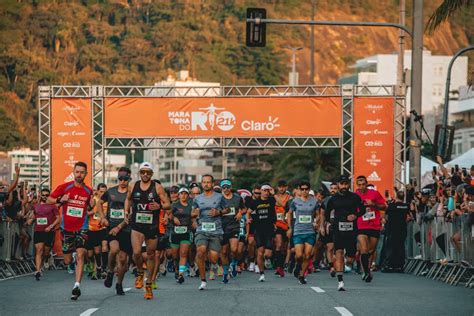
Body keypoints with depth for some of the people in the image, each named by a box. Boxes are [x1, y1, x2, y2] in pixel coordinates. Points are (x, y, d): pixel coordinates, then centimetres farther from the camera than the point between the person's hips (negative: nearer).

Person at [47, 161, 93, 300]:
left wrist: (91, 206, -5)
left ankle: (77, 287, -23)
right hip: (66, 228, 0)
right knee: (67, 261, 8)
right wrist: (60, 200, -18)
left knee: (80, 255, -19)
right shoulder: (64, 187, -2)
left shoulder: (88, 191, 4)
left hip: (82, 228, 0)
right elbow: (48, 200, 2)